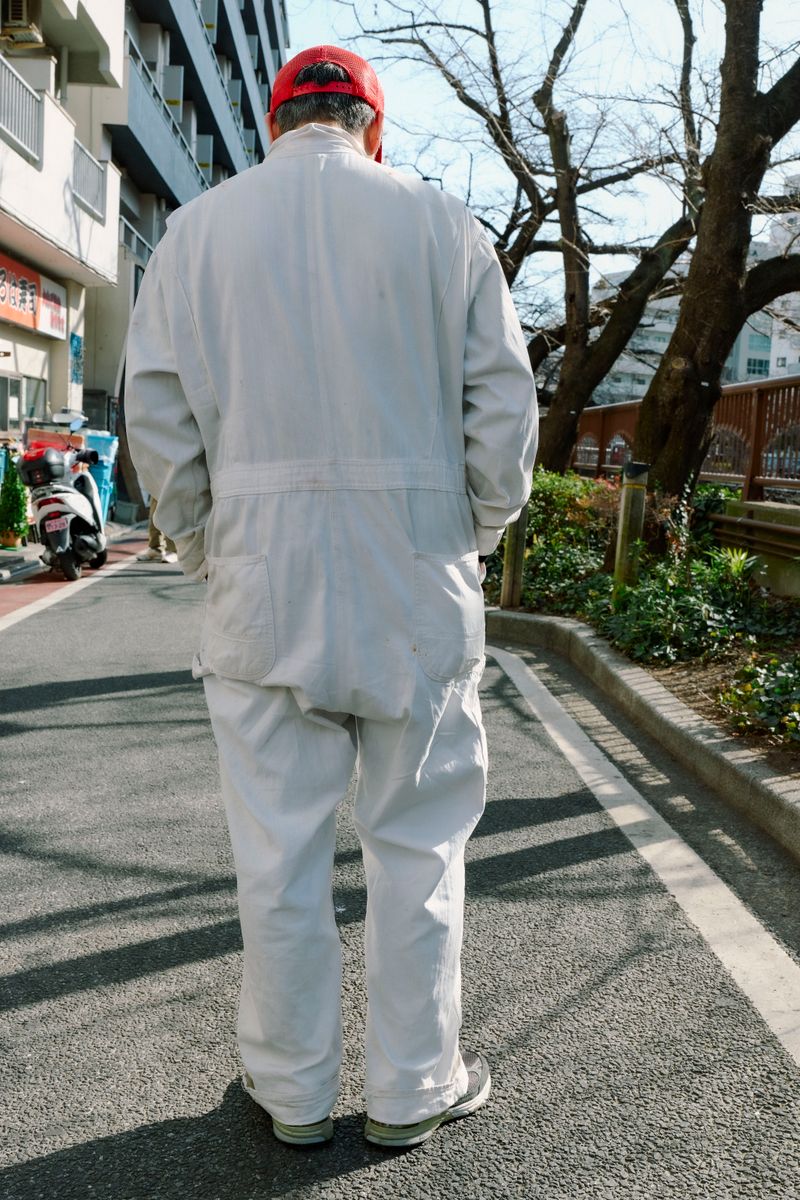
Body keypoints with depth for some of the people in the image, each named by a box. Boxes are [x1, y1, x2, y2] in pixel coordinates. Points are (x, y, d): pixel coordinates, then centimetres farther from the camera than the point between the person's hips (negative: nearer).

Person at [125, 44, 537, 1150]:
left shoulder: (198, 229, 7)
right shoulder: (442, 223, 4)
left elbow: (158, 413, 3)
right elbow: (504, 404, 1)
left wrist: (204, 549, 13)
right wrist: (474, 539, 12)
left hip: (260, 583, 1)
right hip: (419, 580, 0)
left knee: (277, 845, 9)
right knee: (416, 840, 10)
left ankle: (292, 1091, 24)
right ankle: (411, 1090, 23)